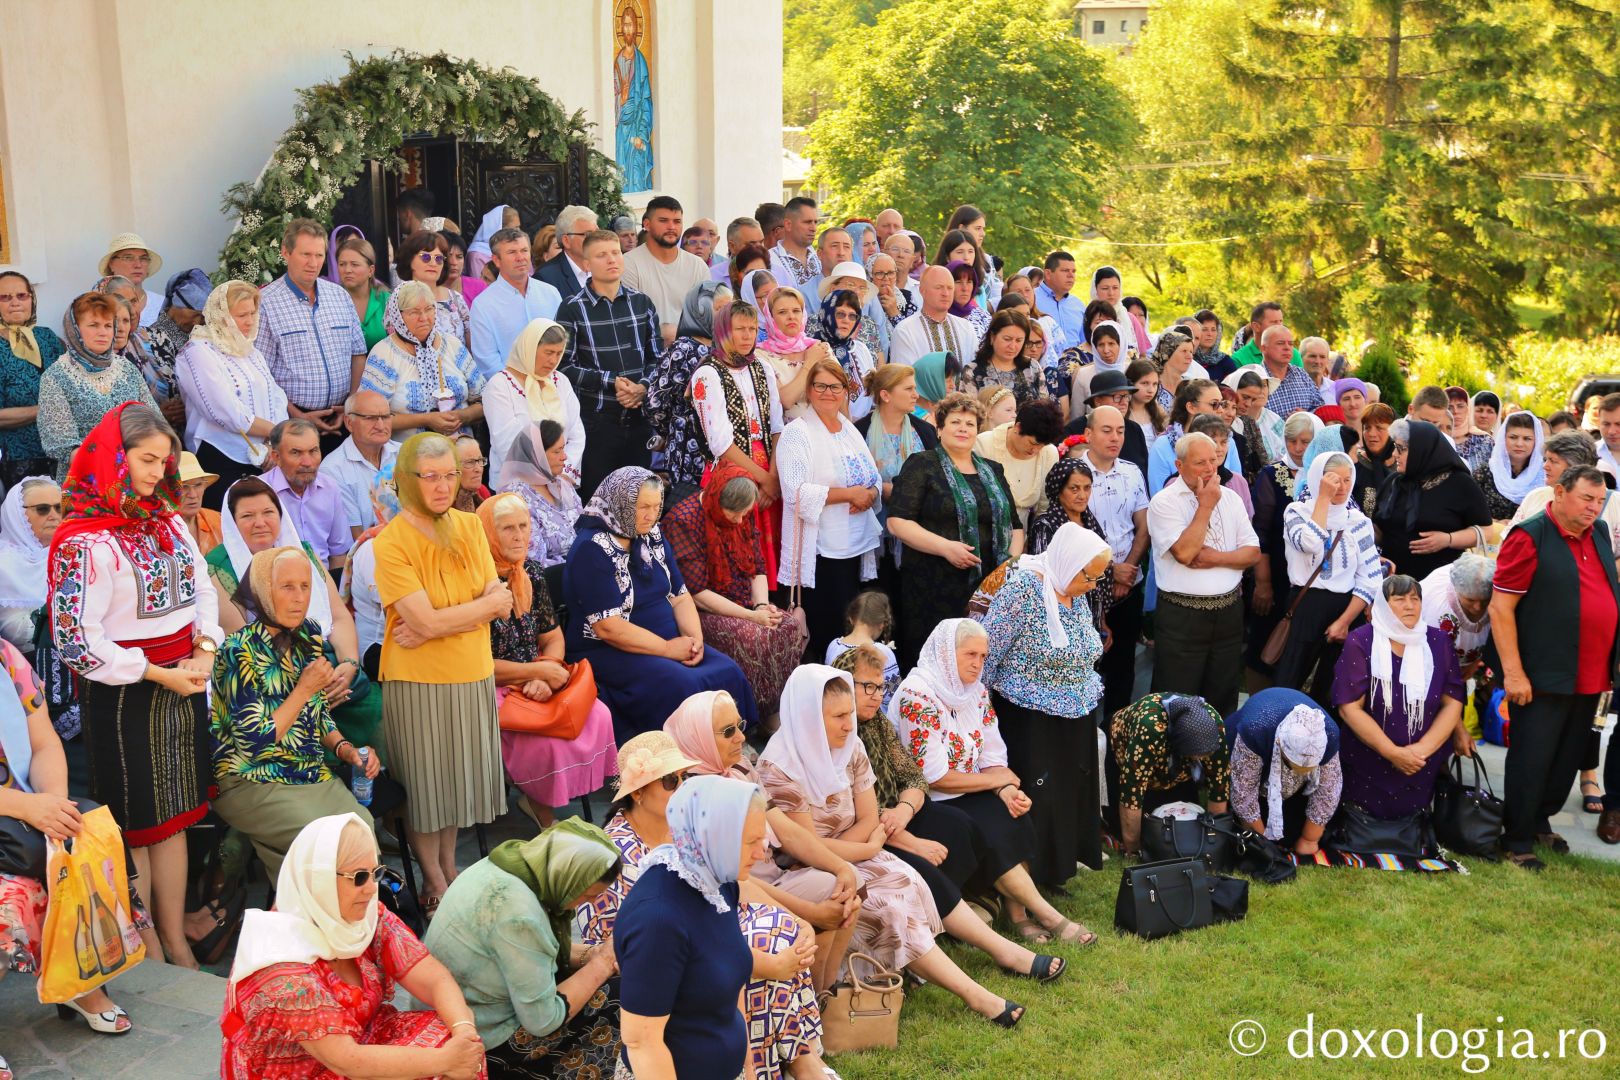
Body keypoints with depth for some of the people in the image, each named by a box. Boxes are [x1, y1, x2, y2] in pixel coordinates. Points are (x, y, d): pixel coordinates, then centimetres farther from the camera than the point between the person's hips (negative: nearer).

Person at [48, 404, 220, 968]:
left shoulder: (168, 522, 8)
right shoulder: (84, 539, -15)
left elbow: (203, 589, 14)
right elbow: (77, 640, -19)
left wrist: (204, 651, -4)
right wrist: (158, 674, -16)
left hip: (184, 683, 7)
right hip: (123, 694, -7)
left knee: (174, 817, 13)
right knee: (134, 821, 4)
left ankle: (177, 942, 23)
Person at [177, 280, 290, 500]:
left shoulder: (250, 351, 18)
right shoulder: (199, 353, -6)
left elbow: (277, 399, 8)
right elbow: (228, 414, -16)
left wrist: (274, 445, -10)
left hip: (265, 461, 6)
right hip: (222, 461, -6)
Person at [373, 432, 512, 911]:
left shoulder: (470, 526, 2)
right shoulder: (391, 542, -14)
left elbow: (498, 607, -4)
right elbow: (428, 622, -21)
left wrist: (435, 625, -17)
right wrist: (487, 603, -10)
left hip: (472, 674, 5)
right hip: (418, 680, -5)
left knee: (460, 776, 16)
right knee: (425, 782, 8)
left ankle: (450, 869, 34)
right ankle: (434, 883, 25)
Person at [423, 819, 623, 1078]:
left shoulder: (509, 864, -4)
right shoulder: (517, 912, -31)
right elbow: (543, 1021, -24)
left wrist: (587, 956, -2)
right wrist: (598, 966, -13)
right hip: (483, 1041, -9)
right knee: (617, 997, -8)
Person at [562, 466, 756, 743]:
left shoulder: (652, 537, 10)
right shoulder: (592, 550, -15)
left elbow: (679, 595, 13)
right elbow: (607, 627, -20)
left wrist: (695, 637, -6)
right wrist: (667, 649, -17)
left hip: (670, 643, 8)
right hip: (609, 654, -8)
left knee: (728, 673, -14)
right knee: (684, 686, -30)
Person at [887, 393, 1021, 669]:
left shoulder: (992, 470, 18)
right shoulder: (922, 465, 2)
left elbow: (1015, 525, 22)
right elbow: (897, 522, -7)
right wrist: (945, 547, -18)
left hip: (989, 586, 5)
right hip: (934, 587, -4)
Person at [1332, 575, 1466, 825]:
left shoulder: (1438, 641, 0)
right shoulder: (1360, 641, -11)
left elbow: (1453, 702, -2)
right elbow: (1349, 707, -16)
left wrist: (1422, 749, -16)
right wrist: (1393, 753, -20)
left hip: (1423, 768, 3)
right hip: (1367, 766, -3)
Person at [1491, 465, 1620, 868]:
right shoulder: (1530, 537, -11)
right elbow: (1500, 608, -14)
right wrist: (1513, 672, -17)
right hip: (1545, 677, -7)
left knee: (1568, 758, 15)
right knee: (1531, 759, 1)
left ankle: (1540, 821, 31)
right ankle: (1517, 841, 12)